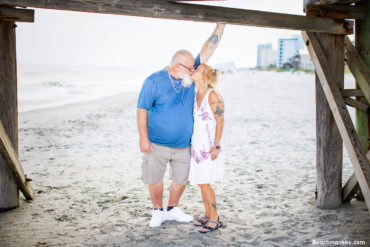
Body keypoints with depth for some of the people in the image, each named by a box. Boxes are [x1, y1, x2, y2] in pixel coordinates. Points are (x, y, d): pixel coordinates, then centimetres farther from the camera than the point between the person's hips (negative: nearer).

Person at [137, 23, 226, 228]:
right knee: (154, 179, 8)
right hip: (157, 145, -4)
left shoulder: (190, 76, 0)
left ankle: (172, 210, 33)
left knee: (181, 179, 13)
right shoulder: (154, 81, -11)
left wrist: (221, 25, -4)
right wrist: (143, 138, -14)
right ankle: (158, 211, 29)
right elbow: (142, 109, -10)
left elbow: (208, 49, 0)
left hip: (183, 145, 4)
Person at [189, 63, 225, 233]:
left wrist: (216, 146, -18)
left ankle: (215, 219, 6)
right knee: (201, 183, 12)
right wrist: (191, 142, 17)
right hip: (197, 145, 8)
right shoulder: (196, 95, 11)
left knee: (204, 183, -7)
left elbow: (220, 121, -14)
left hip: (209, 146, -8)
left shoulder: (213, 95, -13)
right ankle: (208, 215, 25)